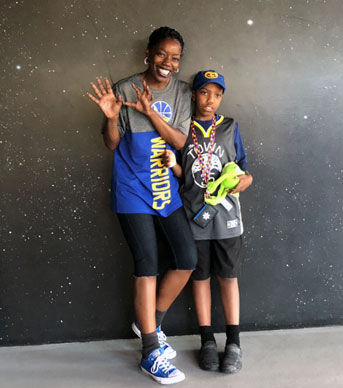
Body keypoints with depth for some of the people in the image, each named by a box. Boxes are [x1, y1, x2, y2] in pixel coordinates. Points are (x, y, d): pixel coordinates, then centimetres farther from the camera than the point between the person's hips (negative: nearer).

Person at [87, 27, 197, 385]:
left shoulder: (182, 93, 4)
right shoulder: (124, 90, -7)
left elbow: (180, 141, -6)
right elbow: (111, 144, -2)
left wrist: (151, 112, -20)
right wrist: (112, 117, -23)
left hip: (167, 189, 5)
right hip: (133, 191, -4)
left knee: (187, 259, 2)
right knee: (147, 267, -4)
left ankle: (149, 323, 24)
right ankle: (151, 354, 9)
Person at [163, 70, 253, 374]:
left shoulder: (230, 127, 7)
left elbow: (242, 166, 10)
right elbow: (181, 175, 6)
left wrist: (246, 179, -11)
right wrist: (173, 165, -15)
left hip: (226, 212, 0)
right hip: (194, 212, 0)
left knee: (228, 277, 6)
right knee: (200, 277, 8)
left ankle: (234, 343, 16)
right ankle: (208, 342, 20)